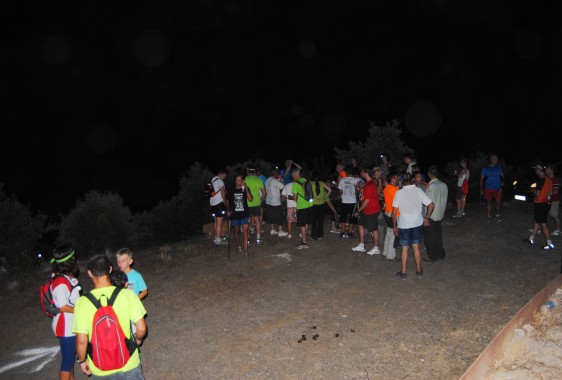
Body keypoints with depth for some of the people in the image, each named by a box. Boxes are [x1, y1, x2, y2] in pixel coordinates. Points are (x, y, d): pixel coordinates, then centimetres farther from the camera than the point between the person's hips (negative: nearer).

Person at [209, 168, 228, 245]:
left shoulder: (212, 180, 15)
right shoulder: (219, 180, -12)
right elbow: (222, 192, -16)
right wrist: (224, 200, -2)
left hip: (213, 203, 9)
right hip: (219, 203, -9)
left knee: (216, 222, 17)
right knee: (219, 222, -4)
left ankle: (216, 238, 25)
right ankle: (218, 240, -2)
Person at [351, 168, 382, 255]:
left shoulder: (370, 185, -23)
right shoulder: (369, 183, 8)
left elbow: (367, 200, -22)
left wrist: (359, 210, -16)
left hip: (372, 210, -10)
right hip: (366, 209, 10)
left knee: (374, 229, 2)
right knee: (361, 225, 14)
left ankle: (376, 248, 14)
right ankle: (361, 246, 24)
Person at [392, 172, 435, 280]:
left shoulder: (399, 193, -8)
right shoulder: (418, 191, -5)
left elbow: (394, 212, -7)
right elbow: (431, 205, -7)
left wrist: (394, 226, 3)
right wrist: (426, 218, 5)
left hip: (403, 225, -1)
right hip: (417, 224, 2)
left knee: (405, 249, 9)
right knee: (416, 247, 15)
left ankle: (403, 273, 17)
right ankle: (419, 271, 25)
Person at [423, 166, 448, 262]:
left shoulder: (432, 186, -23)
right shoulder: (443, 185, 0)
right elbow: (445, 200, 7)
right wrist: (442, 211, 19)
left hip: (431, 216, -7)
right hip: (440, 214, 7)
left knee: (429, 236, 8)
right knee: (438, 235, 20)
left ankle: (432, 256, 17)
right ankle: (440, 254, 31)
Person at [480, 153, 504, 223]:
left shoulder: (498, 167, 4)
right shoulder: (485, 168, -1)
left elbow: (502, 175, 16)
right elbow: (482, 179, 3)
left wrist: (502, 182, -6)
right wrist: (481, 189, -1)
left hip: (497, 188, 1)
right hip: (488, 188, -1)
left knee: (498, 202, -5)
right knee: (488, 202, 4)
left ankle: (497, 216, 11)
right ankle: (489, 217, 13)